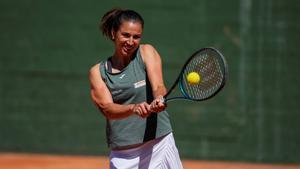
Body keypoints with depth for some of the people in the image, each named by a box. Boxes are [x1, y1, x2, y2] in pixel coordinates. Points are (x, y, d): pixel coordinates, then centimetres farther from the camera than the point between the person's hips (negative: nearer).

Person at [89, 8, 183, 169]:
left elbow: (158, 86, -14)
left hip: (158, 145, -1)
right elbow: (107, 109, -11)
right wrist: (134, 108, -31)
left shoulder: (147, 52, 1)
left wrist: (159, 99, -38)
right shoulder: (97, 71, 3)